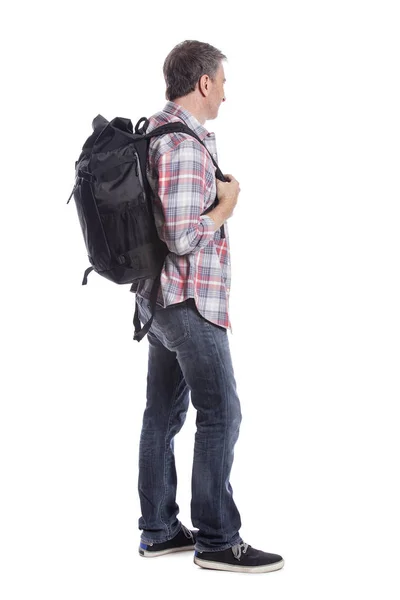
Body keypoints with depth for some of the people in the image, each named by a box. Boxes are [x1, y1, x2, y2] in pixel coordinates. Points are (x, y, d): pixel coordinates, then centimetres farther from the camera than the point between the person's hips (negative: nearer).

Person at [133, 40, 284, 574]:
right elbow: (182, 237, -25)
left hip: (159, 300, 10)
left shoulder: (156, 131, 12)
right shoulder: (184, 145, -20)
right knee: (221, 416, -4)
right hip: (190, 301, -10)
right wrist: (225, 207, -10)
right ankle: (217, 540, 3)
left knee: (164, 414, 13)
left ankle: (158, 530, 21)